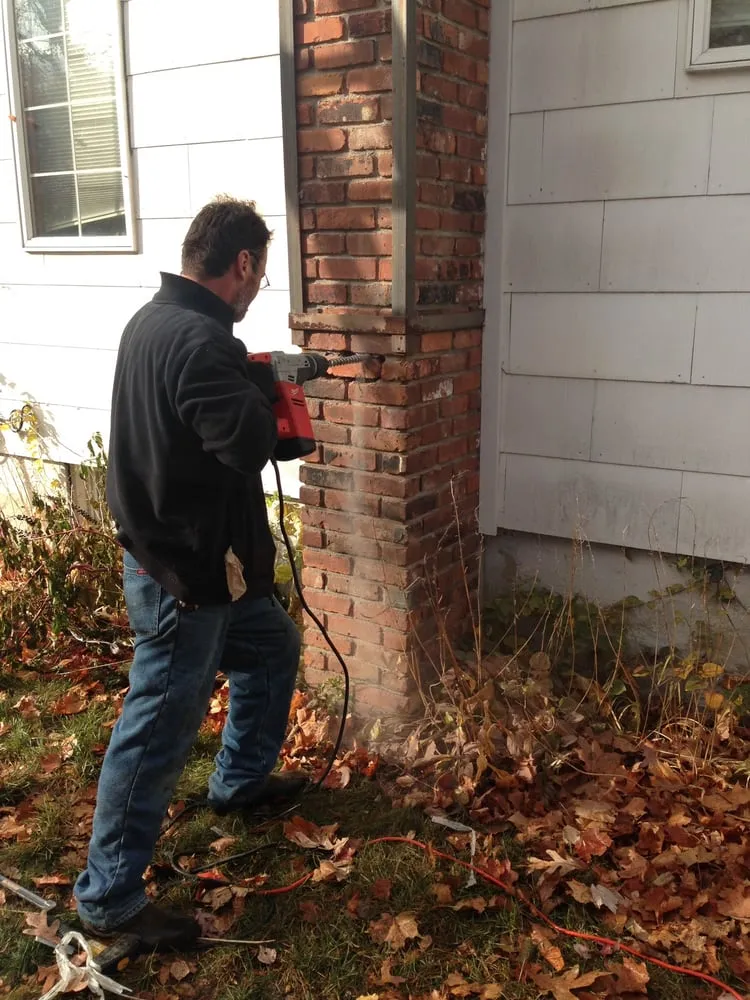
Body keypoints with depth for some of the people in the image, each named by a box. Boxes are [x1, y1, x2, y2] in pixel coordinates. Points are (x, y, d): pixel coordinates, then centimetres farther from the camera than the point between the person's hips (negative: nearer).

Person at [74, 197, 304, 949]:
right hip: (182, 573, -10)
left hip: (192, 556, 10)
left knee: (273, 647, 27)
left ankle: (240, 781, 46)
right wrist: (263, 385, -14)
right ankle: (108, 898, 19)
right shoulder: (198, 340, -26)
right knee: (157, 733, 2)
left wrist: (253, 383, 4)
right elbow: (249, 443, -32)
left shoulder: (155, 319, 7)